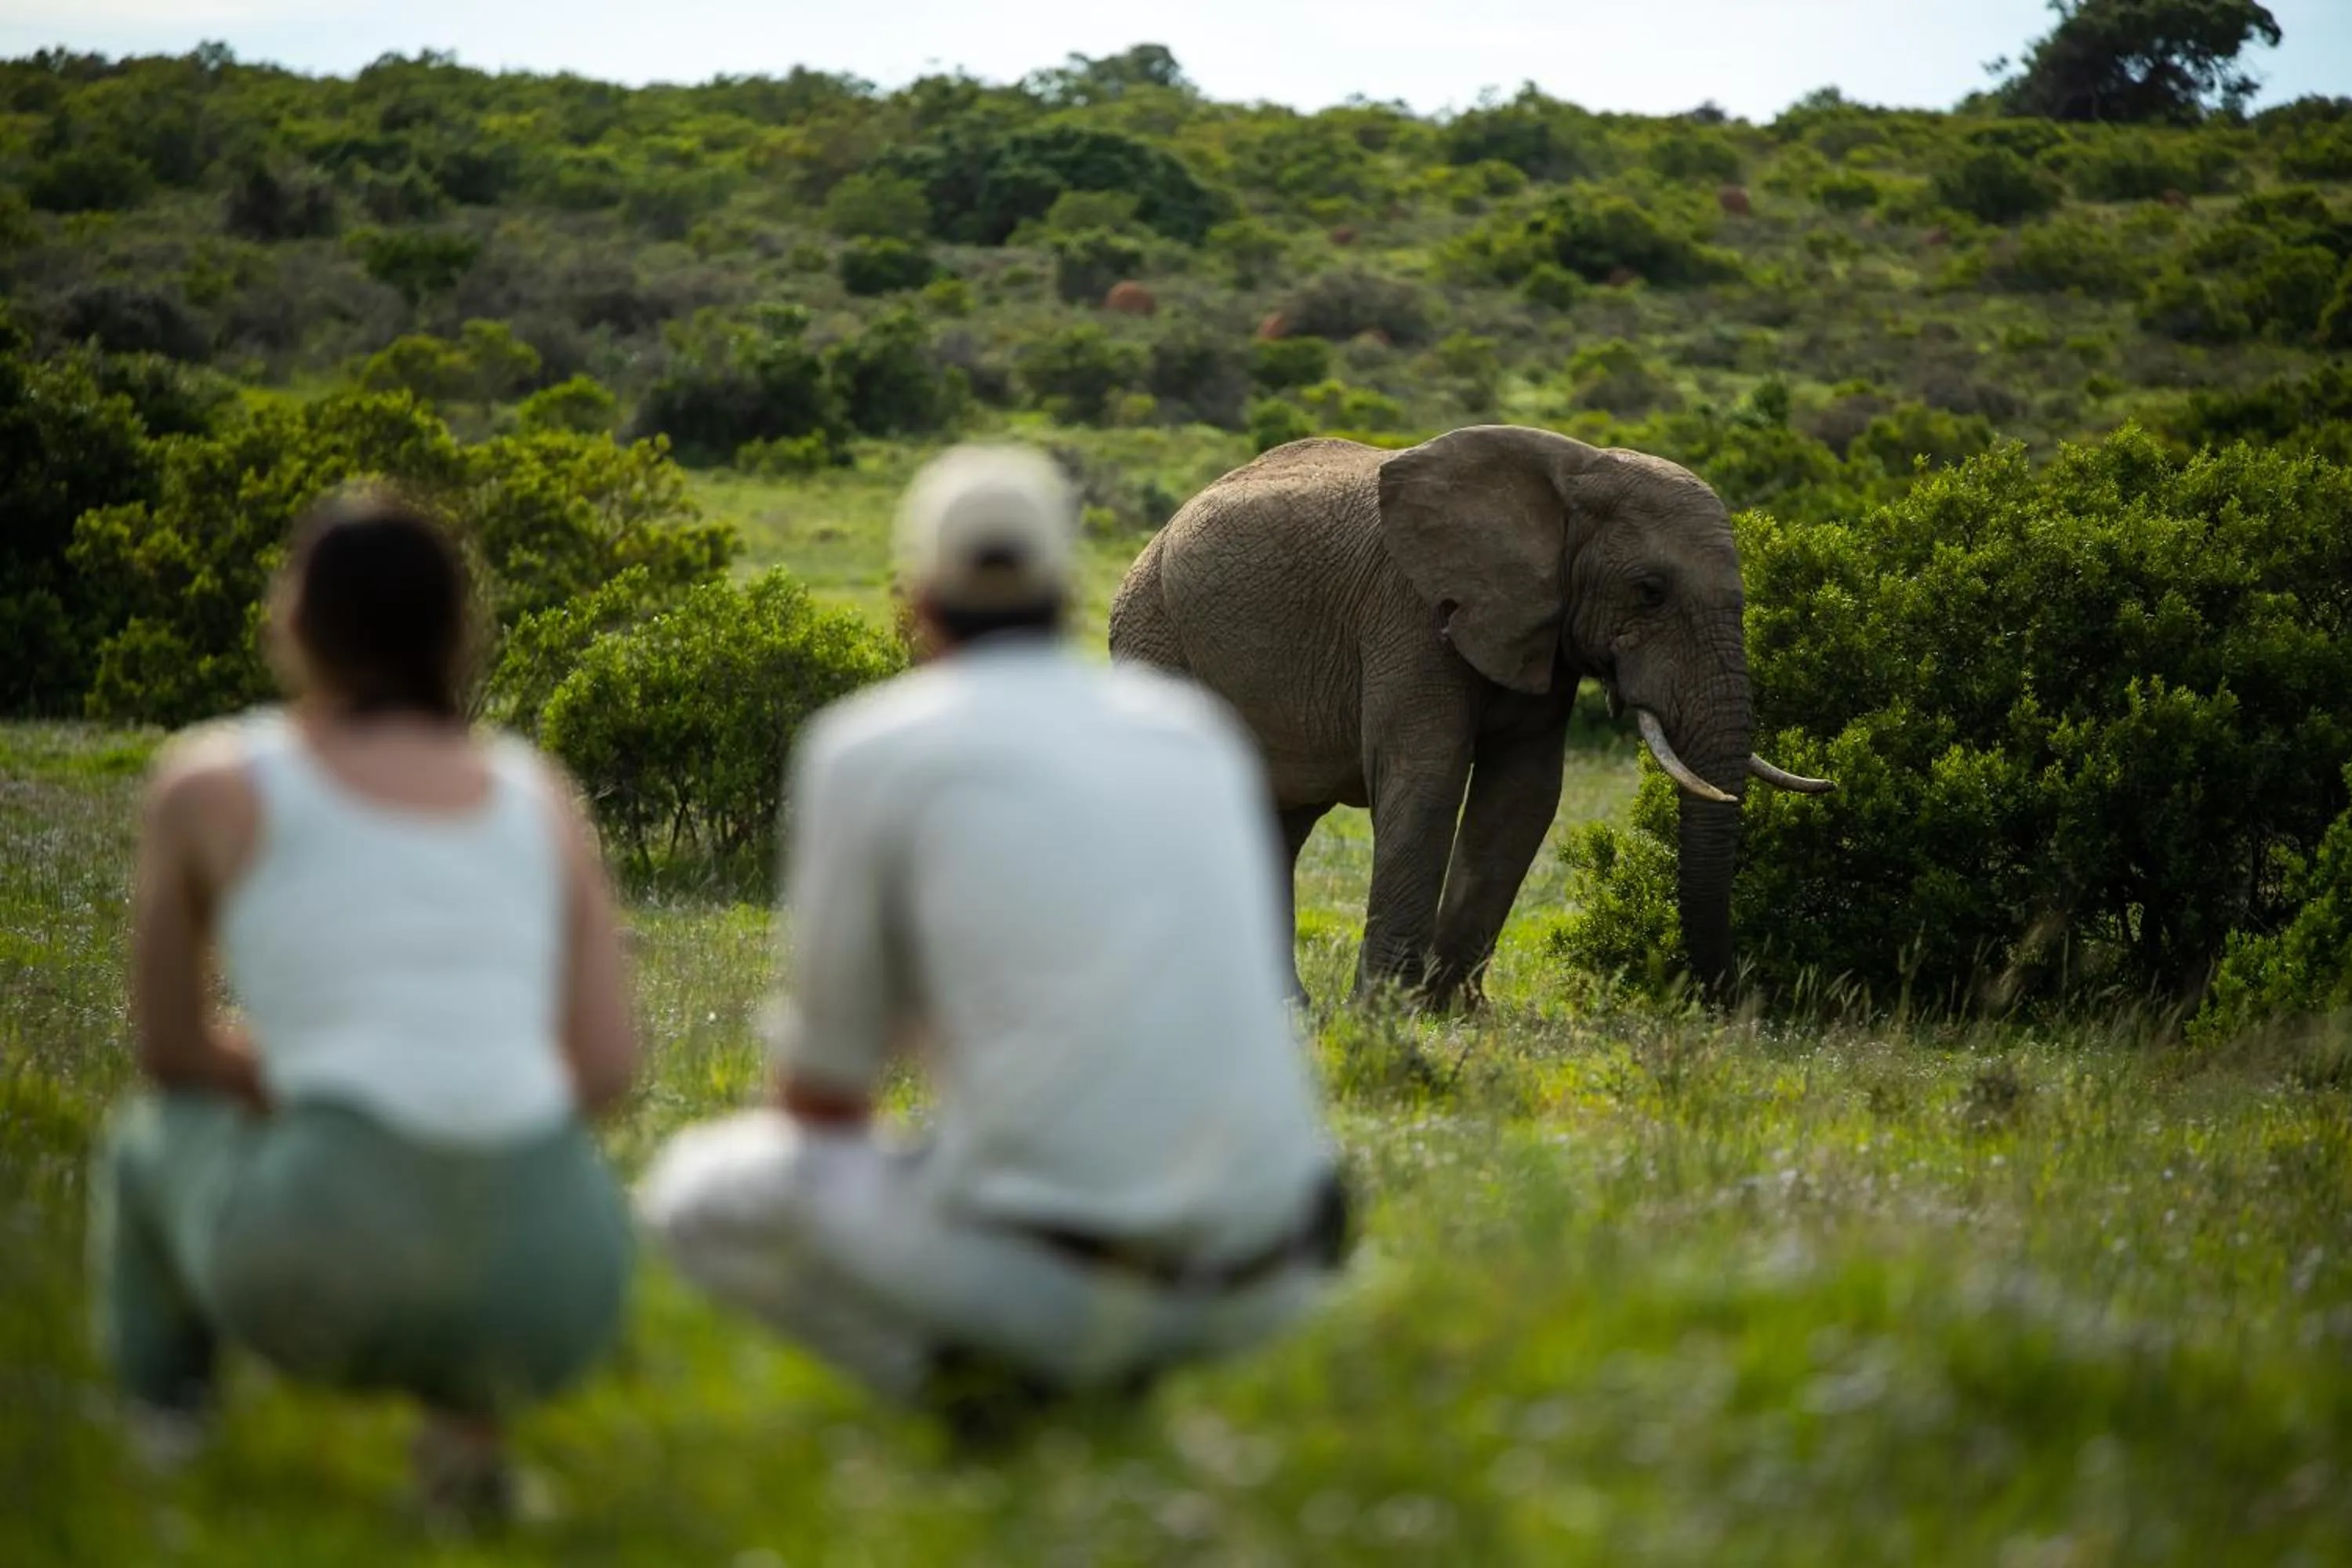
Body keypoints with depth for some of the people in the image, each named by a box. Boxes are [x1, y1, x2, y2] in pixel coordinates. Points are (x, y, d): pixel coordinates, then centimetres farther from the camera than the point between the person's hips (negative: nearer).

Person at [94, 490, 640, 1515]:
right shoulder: (536, 794, 18)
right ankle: (466, 1401, 13)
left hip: (323, 1271, -1)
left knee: (158, 1134, 34)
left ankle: (166, 1418, 21)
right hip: (549, 1303, 1)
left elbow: (168, 1051, 19)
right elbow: (607, 1068, 12)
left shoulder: (211, 781, 11)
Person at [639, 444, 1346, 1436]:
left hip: (1045, 1270, -4)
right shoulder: (1200, 730, 17)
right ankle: (1119, 1358, 12)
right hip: (1261, 1285, 4)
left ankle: (963, 1354, -1)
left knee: (698, 1193, 19)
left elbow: (825, 1089, 8)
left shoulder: (867, 747, 3)